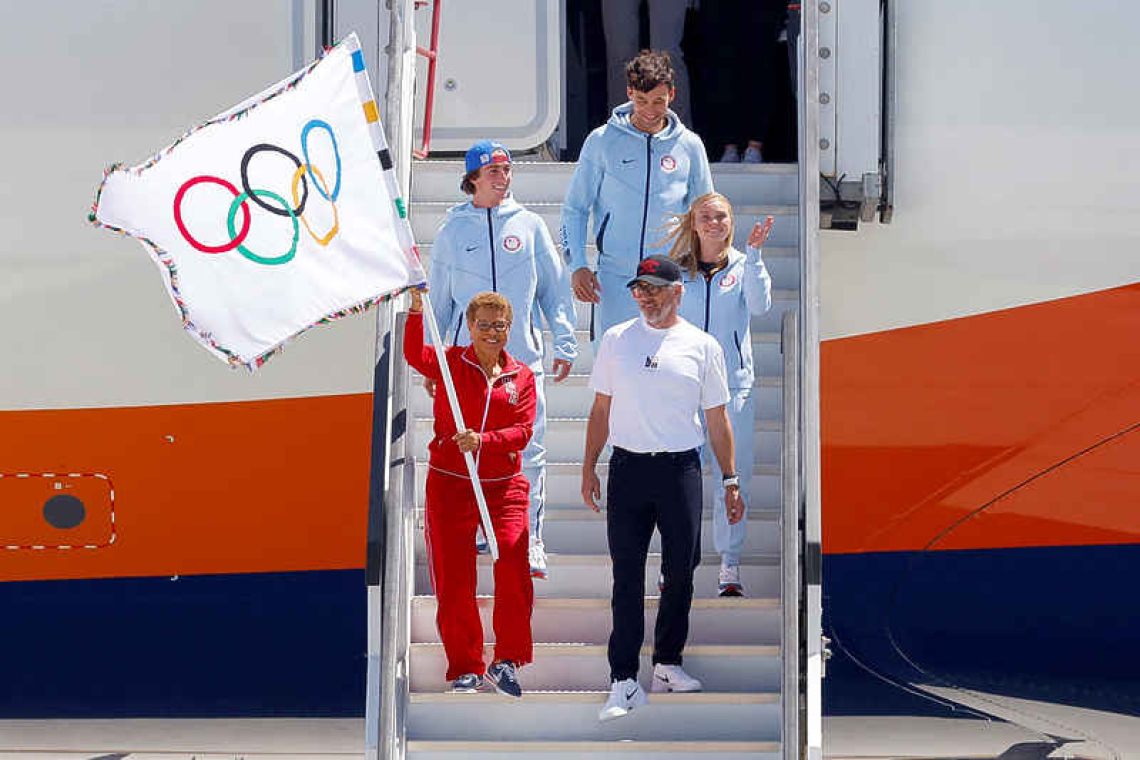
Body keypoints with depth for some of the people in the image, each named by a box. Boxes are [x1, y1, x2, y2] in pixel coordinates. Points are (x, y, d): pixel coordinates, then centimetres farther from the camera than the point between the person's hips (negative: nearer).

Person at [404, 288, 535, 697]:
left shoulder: (521, 376, 7)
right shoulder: (451, 363, 2)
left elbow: (524, 430, -3)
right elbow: (415, 356, -18)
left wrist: (483, 439, -20)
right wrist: (417, 310, -33)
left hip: (504, 486, 1)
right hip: (449, 483, -1)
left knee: (514, 567, -13)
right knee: (453, 580, 1)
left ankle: (507, 660, 4)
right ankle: (466, 668, 15)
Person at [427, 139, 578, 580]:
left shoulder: (529, 225, 9)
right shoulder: (452, 232, 9)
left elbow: (555, 288, 11)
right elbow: (438, 301, 15)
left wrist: (565, 344, 5)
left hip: (523, 355, 0)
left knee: (529, 449, -5)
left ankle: (530, 543, 0)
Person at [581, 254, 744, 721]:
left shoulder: (702, 346, 5)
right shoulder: (616, 340, 8)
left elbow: (717, 420, 9)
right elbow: (601, 410, 12)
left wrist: (730, 481, 7)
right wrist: (589, 469, 7)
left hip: (681, 471, 0)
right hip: (628, 468, 0)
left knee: (680, 572, 6)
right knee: (627, 575, -4)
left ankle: (667, 664, 22)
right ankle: (624, 681, -5)